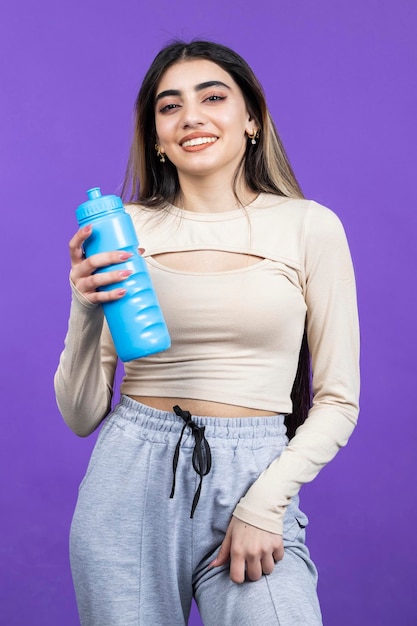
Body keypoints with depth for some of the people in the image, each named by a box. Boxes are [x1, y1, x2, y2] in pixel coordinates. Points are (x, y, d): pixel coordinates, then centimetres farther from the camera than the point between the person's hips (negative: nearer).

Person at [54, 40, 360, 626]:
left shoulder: (309, 226, 0)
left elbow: (337, 401, 3)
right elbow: (82, 415, 4)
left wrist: (265, 501, -10)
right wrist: (88, 313, -13)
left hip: (255, 475, -1)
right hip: (132, 477, 1)